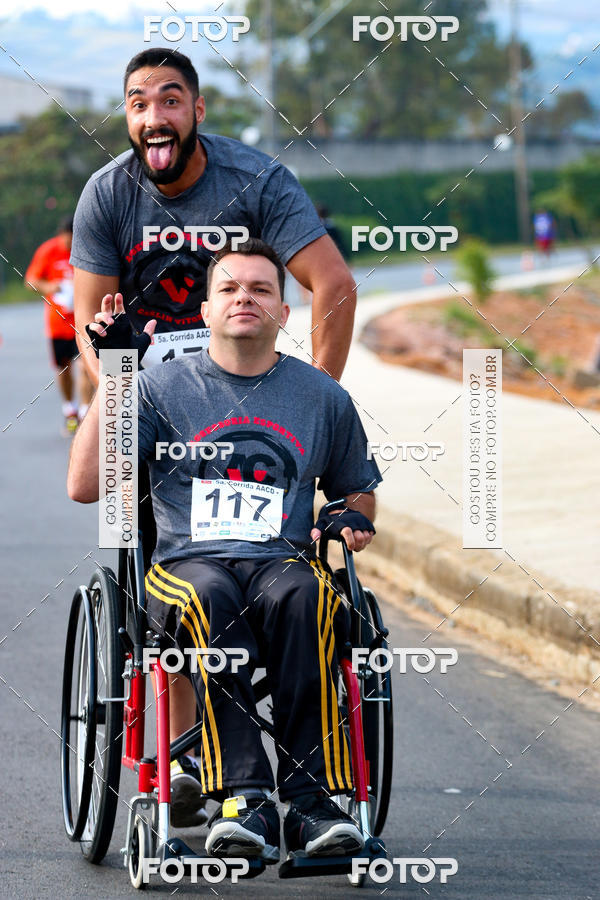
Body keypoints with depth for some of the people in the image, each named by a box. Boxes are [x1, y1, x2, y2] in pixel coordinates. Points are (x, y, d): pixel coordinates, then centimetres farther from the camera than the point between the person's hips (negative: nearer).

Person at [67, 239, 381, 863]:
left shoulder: (322, 397, 17)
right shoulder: (164, 387, 11)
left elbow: (358, 491, 31)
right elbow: (85, 485, 2)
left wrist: (353, 520, 6)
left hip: (284, 560, 1)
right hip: (188, 563, -1)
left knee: (304, 597, -36)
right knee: (209, 598, -38)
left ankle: (311, 799, -38)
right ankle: (243, 797, -44)